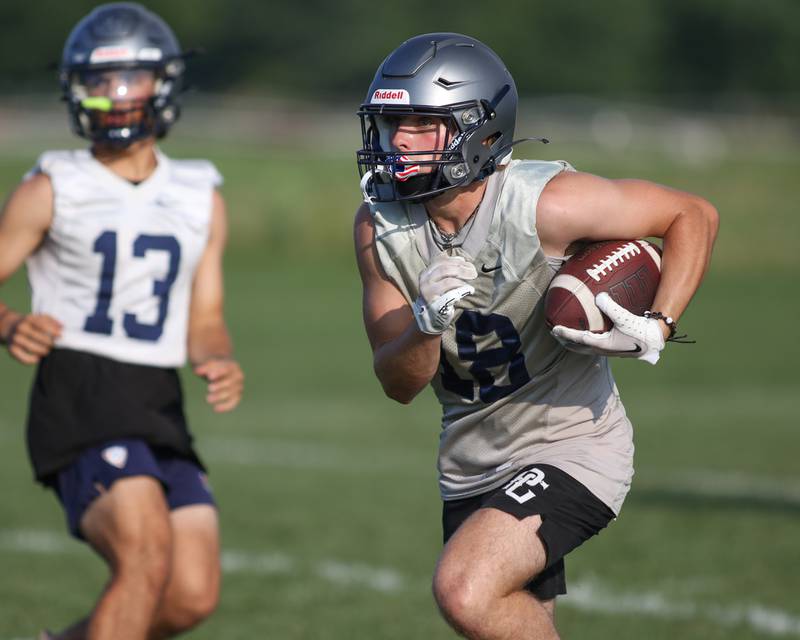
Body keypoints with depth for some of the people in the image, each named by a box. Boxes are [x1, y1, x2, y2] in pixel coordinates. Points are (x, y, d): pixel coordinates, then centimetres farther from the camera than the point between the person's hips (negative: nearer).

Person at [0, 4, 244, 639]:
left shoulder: (201, 198, 14)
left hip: (159, 406, 5)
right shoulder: (51, 190, 3)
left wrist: (223, 364, -9)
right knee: (146, 559, -25)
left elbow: (205, 321, 14)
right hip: (77, 398, -5)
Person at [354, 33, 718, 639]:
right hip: (472, 465, 7)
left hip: (570, 447, -7)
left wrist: (654, 331, -22)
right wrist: (427, 321, -27)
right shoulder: (379, 226, -8)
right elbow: (399, 383, -5)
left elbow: (693, 215, -10)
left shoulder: (544, 205, -23)